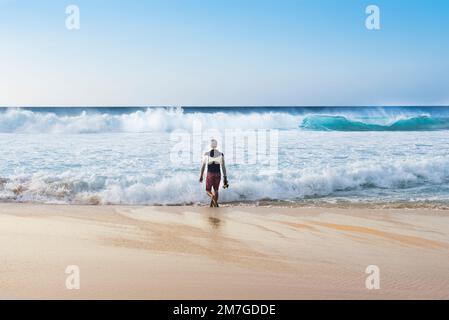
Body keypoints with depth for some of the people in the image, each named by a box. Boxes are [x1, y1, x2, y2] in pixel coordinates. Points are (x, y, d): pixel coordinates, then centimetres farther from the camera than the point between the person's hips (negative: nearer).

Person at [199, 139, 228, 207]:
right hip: (218, 174, 1)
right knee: (216, 190, 18)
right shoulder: (221, 154, -5)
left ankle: (212, 197, -25)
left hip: (210, 174, -1)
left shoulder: (206, 154, -4)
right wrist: (225, 178, -1)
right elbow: (223, 167, -5)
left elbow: (203, 166, 2)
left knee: (208, 191, 9)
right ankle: (215, 204, 15)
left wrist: (201, 176, 13)